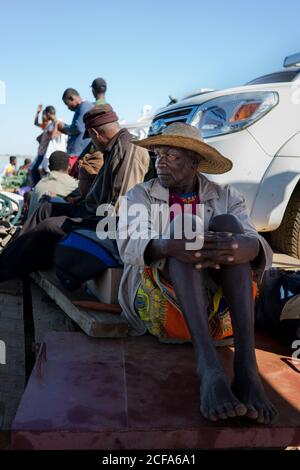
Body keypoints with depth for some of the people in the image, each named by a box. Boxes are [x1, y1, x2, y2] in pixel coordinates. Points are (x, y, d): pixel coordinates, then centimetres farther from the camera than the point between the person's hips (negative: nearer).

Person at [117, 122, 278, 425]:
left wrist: (248, 247, -34)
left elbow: (255, 241, -6)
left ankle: (246, 365, -37)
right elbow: (129, 245, -12)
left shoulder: (227, 197, 13)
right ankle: (209, 368, -44)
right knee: (184, 225, -25)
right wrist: (169, 246, -36)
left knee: (227, 223, -22)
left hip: (218, 304, 1)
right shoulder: (139, 196, 10)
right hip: (158, 295, -1)